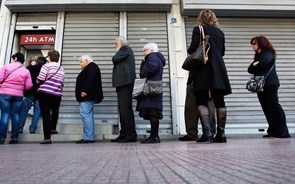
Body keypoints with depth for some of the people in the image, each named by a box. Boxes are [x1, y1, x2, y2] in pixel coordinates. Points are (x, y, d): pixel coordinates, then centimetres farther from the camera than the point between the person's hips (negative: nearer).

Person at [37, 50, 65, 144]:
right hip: (57, 94, 5)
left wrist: (37, 81, 11)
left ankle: (47, 137, -4)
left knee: (46, 114, -3)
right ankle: (53, 128, 37)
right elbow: (62, 83, 11)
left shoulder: (46, 66, -3)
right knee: (55, 111, 27)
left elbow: (40, 79, -9)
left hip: (45, 92, -5)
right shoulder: (61, 68, 13)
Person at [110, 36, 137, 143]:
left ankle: (131, 135, -13)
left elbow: (115, 59, -9)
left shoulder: (125, 48, 2)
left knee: (125, 109, -14)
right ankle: (124, 135, 6)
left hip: (125, 82, -10)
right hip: (122, 83, 10)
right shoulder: (125, 51, 30)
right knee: (123, 109, 5)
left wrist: (118, 51, 8)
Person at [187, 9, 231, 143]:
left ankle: (207, 133, -11)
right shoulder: (220, 32, 16)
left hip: (203, 69, -5)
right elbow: (222, 51, 19)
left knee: (201, 101, -3)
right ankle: (221, 134, 7)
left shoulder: (198, 29, 1)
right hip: (219, 70, 5)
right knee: (219, 101, 5)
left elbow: (193, 49, -7)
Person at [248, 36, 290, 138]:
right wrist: (254, 65, -6)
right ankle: (273, 131, 8)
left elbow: (264, 62, -23)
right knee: (267, 109, 5)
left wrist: (255, 65, -3)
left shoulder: (268, 53, -1)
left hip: (269, 84, -8)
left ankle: (283, 132, -2)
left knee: (274, 106, -8)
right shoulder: (258, 55, 23)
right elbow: (250, 69, 15)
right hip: (261, 85, 8)